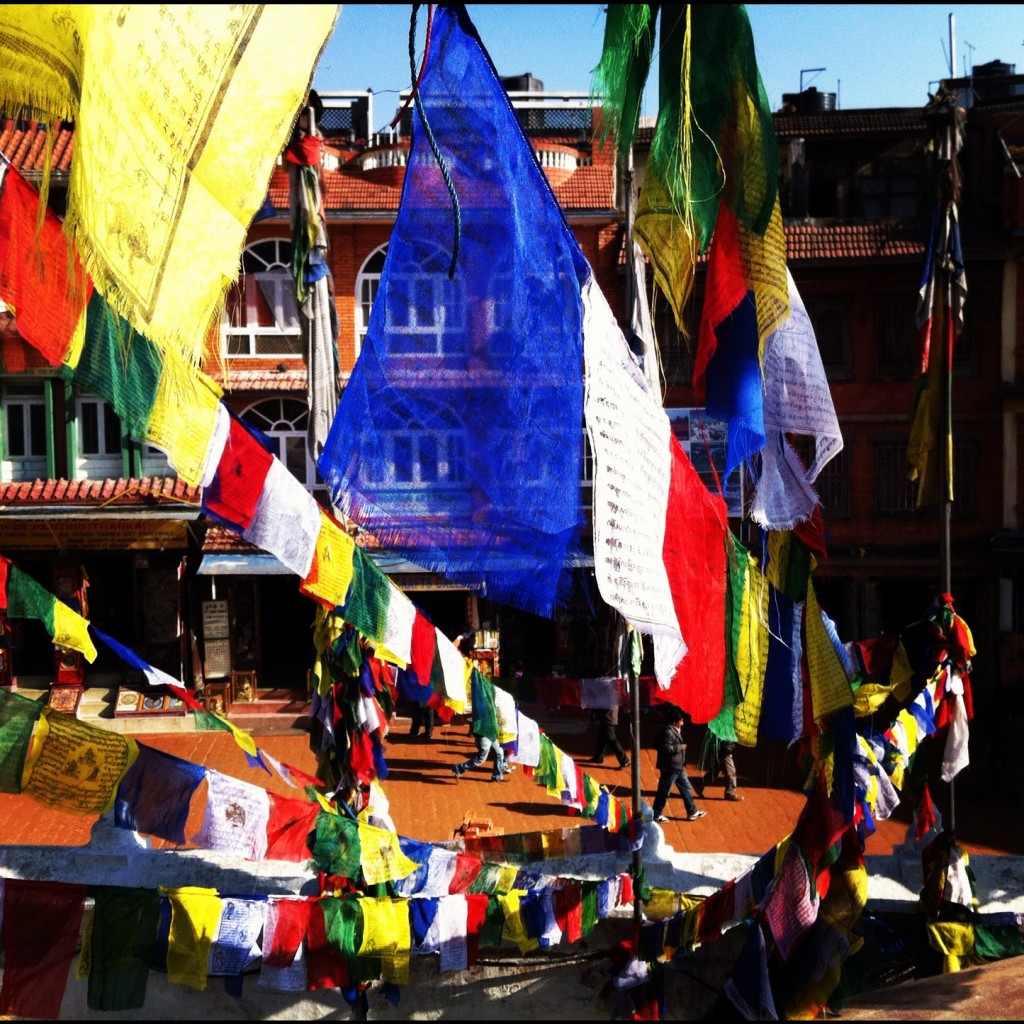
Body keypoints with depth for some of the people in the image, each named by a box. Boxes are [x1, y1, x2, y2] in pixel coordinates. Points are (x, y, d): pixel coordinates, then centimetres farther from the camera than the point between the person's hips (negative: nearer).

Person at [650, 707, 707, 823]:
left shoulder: (676, 730, 10)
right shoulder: (668, 732, -21)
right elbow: (667, 748, -29)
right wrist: (681, 747, -17)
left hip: (678, 767, 10)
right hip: (669, 768, -10)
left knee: (686, 788, 16)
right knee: (664, 792, 1)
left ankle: (692, 812, 25)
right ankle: (656, 815, 13)